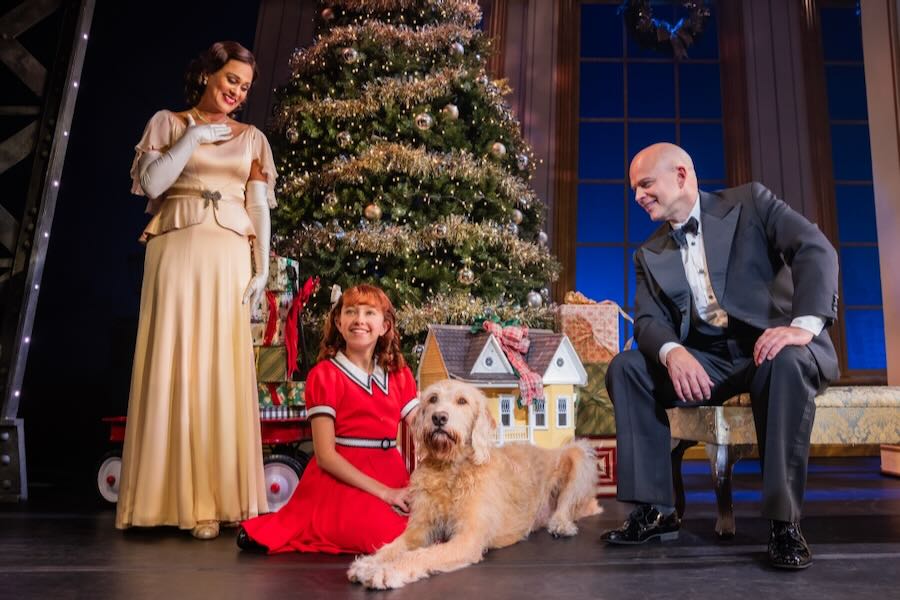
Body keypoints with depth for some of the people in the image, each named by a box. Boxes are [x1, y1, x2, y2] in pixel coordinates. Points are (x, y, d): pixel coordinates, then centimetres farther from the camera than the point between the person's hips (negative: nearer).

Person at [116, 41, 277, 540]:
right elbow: (151, 184, -1)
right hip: (176, 253, -1)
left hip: (228, 260, 1)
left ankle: (210, 499, 2)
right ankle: (168, 495, 5)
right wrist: (191, 139, -4)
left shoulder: (251, 138, 16)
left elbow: (260, 207, 9)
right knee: (172, 365, -4)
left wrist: (263, 267, 0)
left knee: (221, 372, -3)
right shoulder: (168, 122, 12)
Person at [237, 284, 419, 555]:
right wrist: (384, 492, -15)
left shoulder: (400, 374, 11)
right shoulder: (324, 374, -5)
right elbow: (325, 455, -10)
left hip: (392, 476, 7)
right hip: (342, 479, -7)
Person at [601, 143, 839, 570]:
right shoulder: (650, 253, 11)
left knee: (785, 363, -37)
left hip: (773, 345, -3)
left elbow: (815, 249, -12)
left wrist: (805, 324, -29)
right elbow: (648, 320, -1)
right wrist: (672, 352, -25)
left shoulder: (749, 202, 1)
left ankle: (784, 521, -25)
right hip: (705, 359, 4)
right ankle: (656, 510, -12)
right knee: (626, 367, -16)